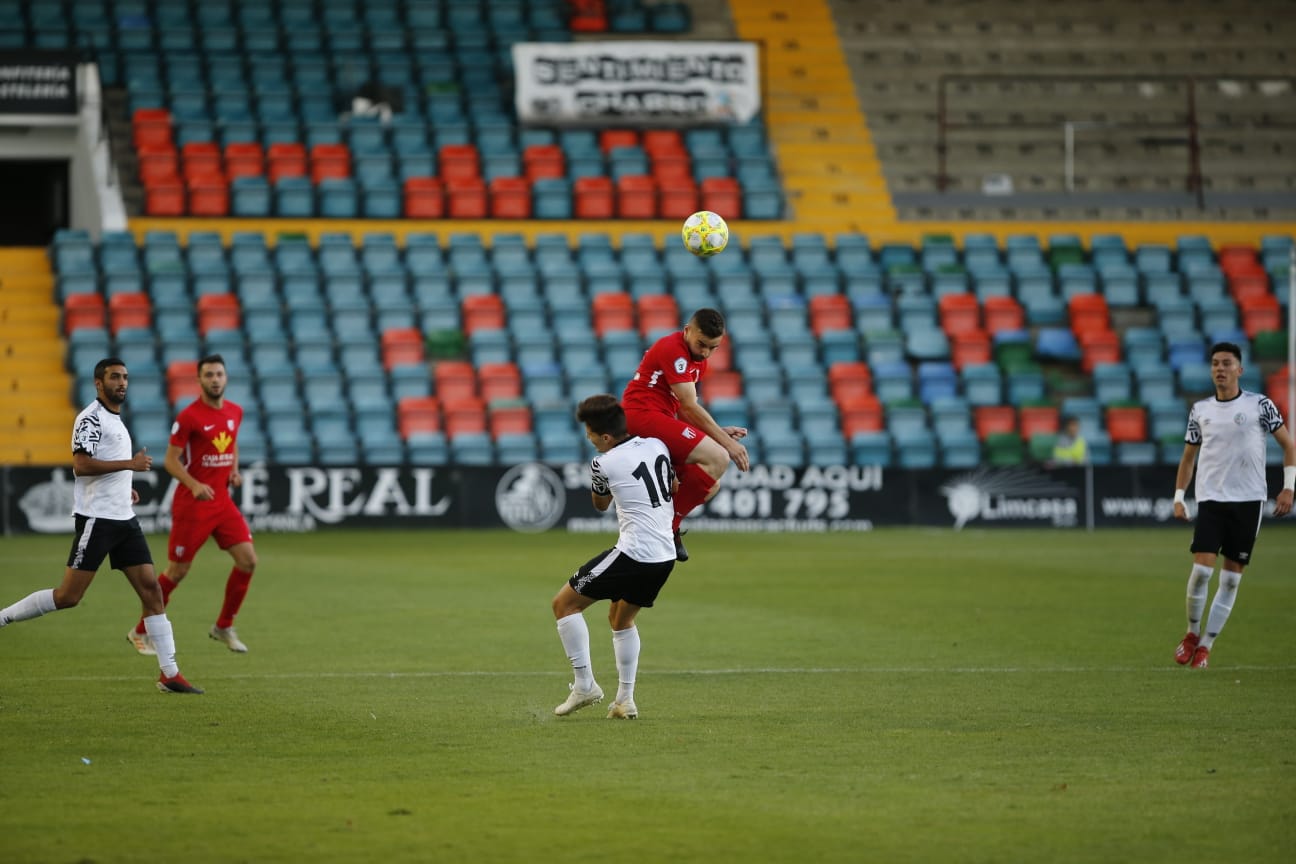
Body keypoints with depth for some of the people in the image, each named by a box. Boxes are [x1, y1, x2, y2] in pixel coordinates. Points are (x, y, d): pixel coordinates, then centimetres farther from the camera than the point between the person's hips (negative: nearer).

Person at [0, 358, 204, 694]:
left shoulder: (116, 419, 19)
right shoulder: (91, 417, -10)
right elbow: (81, 465, -21)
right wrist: (129, 464, -21)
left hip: (124, 519, 8)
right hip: (96, 519, -8)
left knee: (151, 589, 1)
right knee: (68, 596, -9)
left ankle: (170, 675, 0)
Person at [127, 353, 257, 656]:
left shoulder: (235, 412, 5)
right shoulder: (189, 417, -14)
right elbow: (170, 460, -13)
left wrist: (234, 470, 5)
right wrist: (194, 485, -28)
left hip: (222, 500, 6)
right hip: (192, 504, -6)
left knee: (248, 560, -5)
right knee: (177, 572, 0)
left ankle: (224, 627, 13)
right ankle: (140, 632, 16)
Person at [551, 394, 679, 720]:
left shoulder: (604, 464, -8)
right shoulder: (658, 445, 8)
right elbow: (675, 488, 26)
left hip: (633, 554, -7)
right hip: (665, 557, 7)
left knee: (564, 603, 6)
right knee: (621, 618, 28)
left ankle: (585, 684, -1)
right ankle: (625, 700, 21)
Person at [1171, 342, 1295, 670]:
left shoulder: (1259, 405, -1)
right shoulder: (1200, 410, 7)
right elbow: (1188, 458, 16)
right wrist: (1179, 497, 7)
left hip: (1248, 501, -1)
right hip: (1210, 498, 1)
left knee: (1231, 577, 0)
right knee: (1202, 569, -12)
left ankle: (1205, 646, 7)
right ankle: (1192, 633, 9)